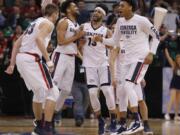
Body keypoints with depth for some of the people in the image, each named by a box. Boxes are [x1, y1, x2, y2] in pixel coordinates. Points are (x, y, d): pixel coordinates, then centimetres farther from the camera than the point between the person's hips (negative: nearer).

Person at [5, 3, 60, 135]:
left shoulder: (35, 23, 26)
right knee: (52, 93, -6)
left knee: (39, 93, 24)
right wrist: (48, 60, -24)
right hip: (32, 59, -9)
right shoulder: (48, 23, -1)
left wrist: (12, 64, 22)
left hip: (21, 58, 9)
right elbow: (39, 39, -21)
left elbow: (17, 43, 23)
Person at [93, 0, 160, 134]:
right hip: (125, 59, 8)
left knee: (128, 85, -23)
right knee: (120, 90, 5)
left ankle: (137, 122, -22)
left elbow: (156, 35, -5)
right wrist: (102, 40, -1)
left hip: (140, 58, -8)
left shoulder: (141, 20, -12)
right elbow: (115, 41, 16)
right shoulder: (120, 22, 8)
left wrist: (151, 53, -13)